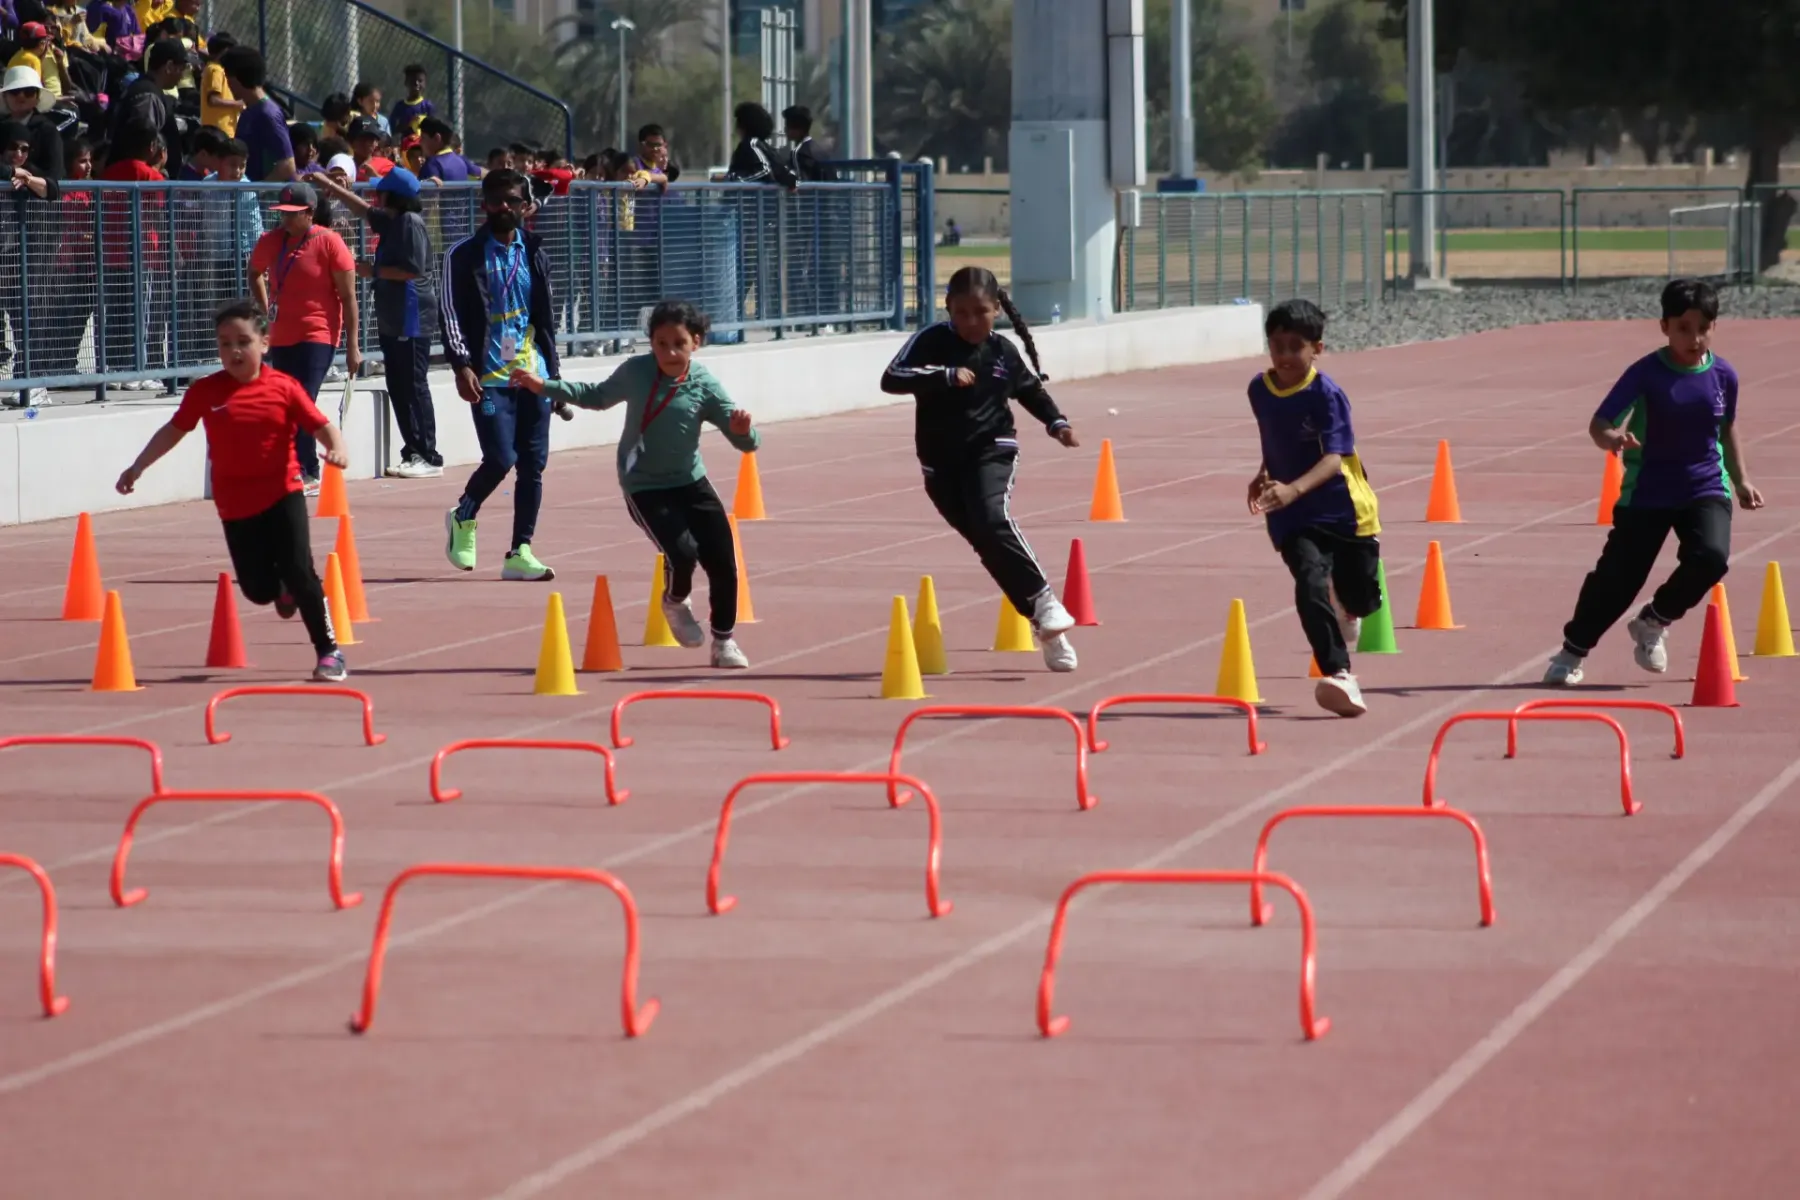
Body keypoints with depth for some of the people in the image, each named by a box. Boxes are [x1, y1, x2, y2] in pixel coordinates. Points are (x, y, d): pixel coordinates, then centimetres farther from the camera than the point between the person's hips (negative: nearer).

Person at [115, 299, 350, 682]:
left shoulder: (284, 388, -7)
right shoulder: (205, 391, -2)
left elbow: (322, 426, -7)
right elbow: (174, 431, 8)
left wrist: (337, 449, -28)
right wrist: (138, 467, 8)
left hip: (283, 495, -2)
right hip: (235, 505, 2)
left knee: (300, 572, -11)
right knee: (257, 589, 4)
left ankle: (329, 651, 1)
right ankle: (283, 589, 42)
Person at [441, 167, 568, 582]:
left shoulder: (534, 253, 12)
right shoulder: (464, 255, -2)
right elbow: (450, 314, -5)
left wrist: (555, 373, 15)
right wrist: (462, 366, -16)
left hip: (533, 374, 5)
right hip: (489, 376, -5)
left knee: (533, 464, 1)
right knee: (501, 458, -13)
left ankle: (520, 552, 6)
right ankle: (463, 518, 15)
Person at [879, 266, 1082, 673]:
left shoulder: (1003, 352, 0)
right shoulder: (931, 342, -8)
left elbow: (1031, 388, 20)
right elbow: (891, 379, -21)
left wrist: (1057, 422, 8)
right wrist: (945, 376, -31)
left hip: (992, 449, -1)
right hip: (942, 459, 1)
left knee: (992, 520, -27)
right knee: (985, 542, 0)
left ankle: (1043, 600, -21)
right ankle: (1041, 620, 7)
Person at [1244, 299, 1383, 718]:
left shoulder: (1327, 395, -18)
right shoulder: (1259, 390, -1)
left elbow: (1334, 458, -28)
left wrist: (1294, 489, -43)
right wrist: (1265, 474, 10)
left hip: (1345, 508, -3)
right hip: (1293, 517, 3)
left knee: (1359, 599, 12)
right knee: (1310, 585, -23)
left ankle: (1347, 611, 51)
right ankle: (1339, 675, -28)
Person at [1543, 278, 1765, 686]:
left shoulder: (1723, 375, -3)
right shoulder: (1647, 373, -14)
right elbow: (1599, 424, -20)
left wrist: (1741, 481, 16)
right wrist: (1612, 438, -42)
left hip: (1705, 488, 2)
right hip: (1647, 492, -2)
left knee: (1710, 558, -24)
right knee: (1618, 575, -3)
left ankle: (1653, 622, 4)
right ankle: (1573, 649, 22)